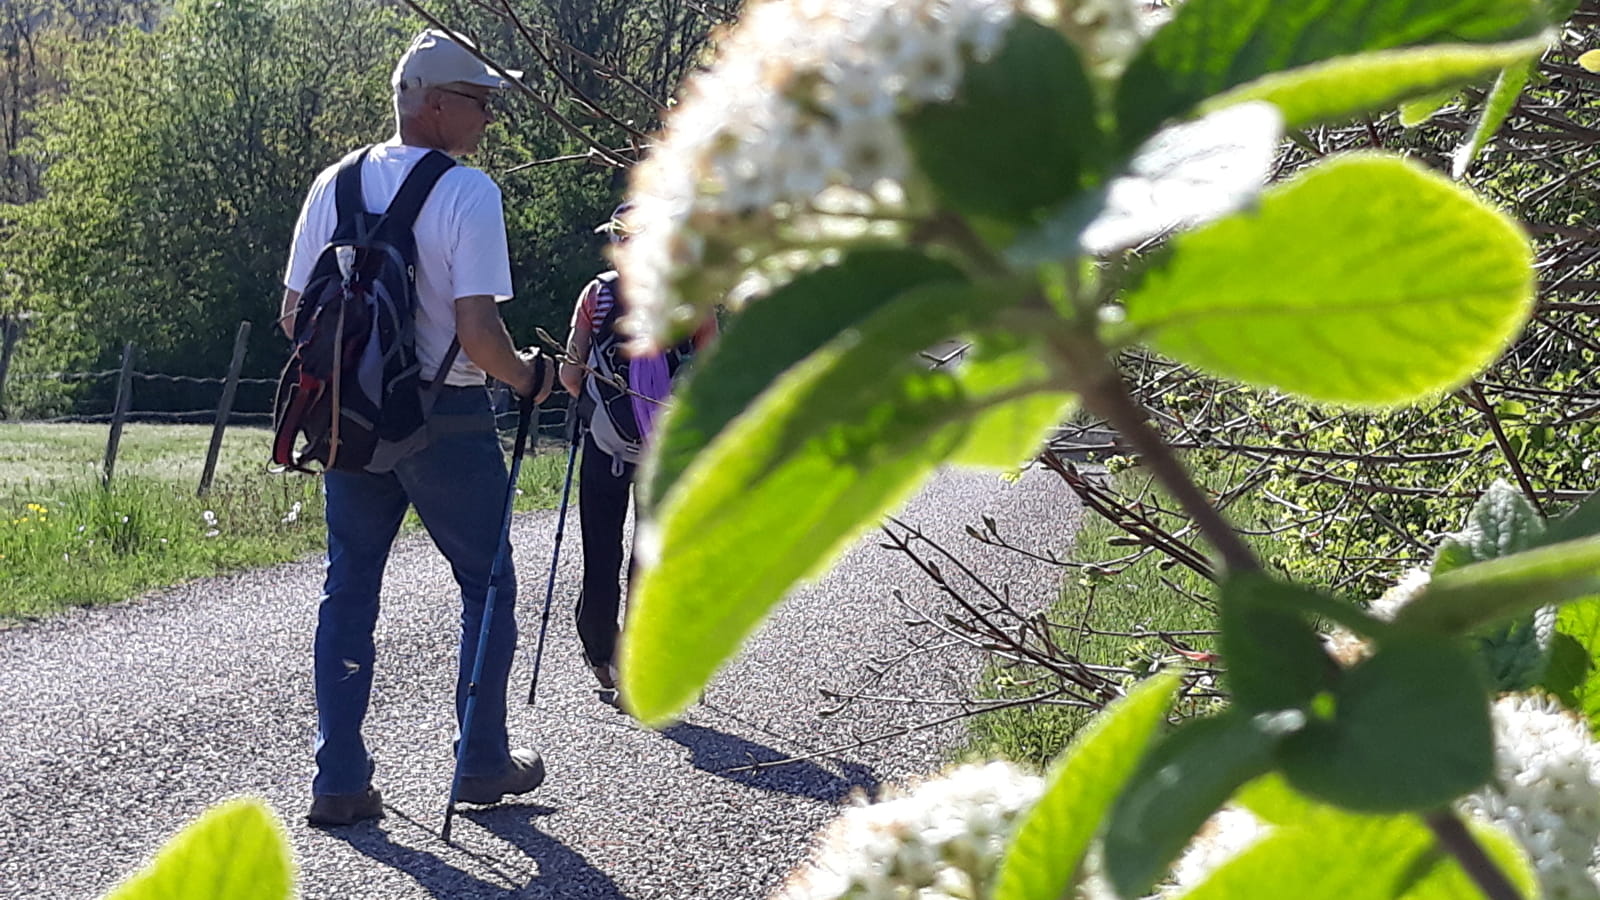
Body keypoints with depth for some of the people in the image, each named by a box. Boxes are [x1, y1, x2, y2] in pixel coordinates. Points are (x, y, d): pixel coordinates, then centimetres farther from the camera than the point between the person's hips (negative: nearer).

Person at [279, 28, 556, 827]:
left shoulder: (334, 183, 4)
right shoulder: (467, 192, -14)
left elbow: (294, 316, 7)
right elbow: (477, 333, -20)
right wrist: (528, 374, -1)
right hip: (446, 420, -5)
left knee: (348, 589, 11)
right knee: (486, 585, 12)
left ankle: (339, 779, 10)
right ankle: (483, 764, 19)